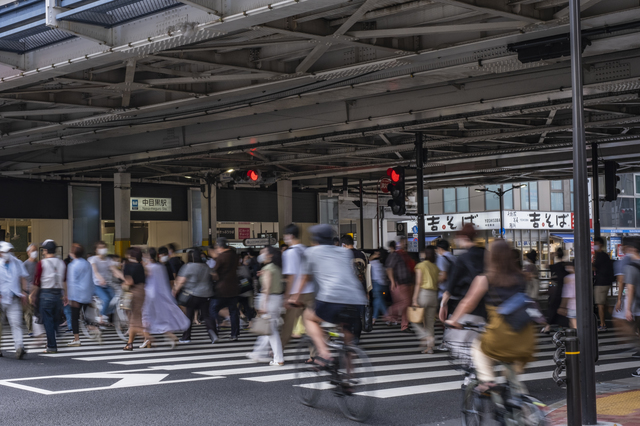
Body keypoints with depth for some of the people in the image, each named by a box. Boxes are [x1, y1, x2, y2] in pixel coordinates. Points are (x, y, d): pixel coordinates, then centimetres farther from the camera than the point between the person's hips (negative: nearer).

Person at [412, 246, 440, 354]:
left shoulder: (421, 266, -4)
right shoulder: (436, 267, 12)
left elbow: (418, 283, -9)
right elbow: (437, 283, 9)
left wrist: (414, 299, -10)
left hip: (423, 293, -6)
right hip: (434, 295, 6)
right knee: (430, 323, 9)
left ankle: (428, 337, -12)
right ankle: (430, 346, 7)